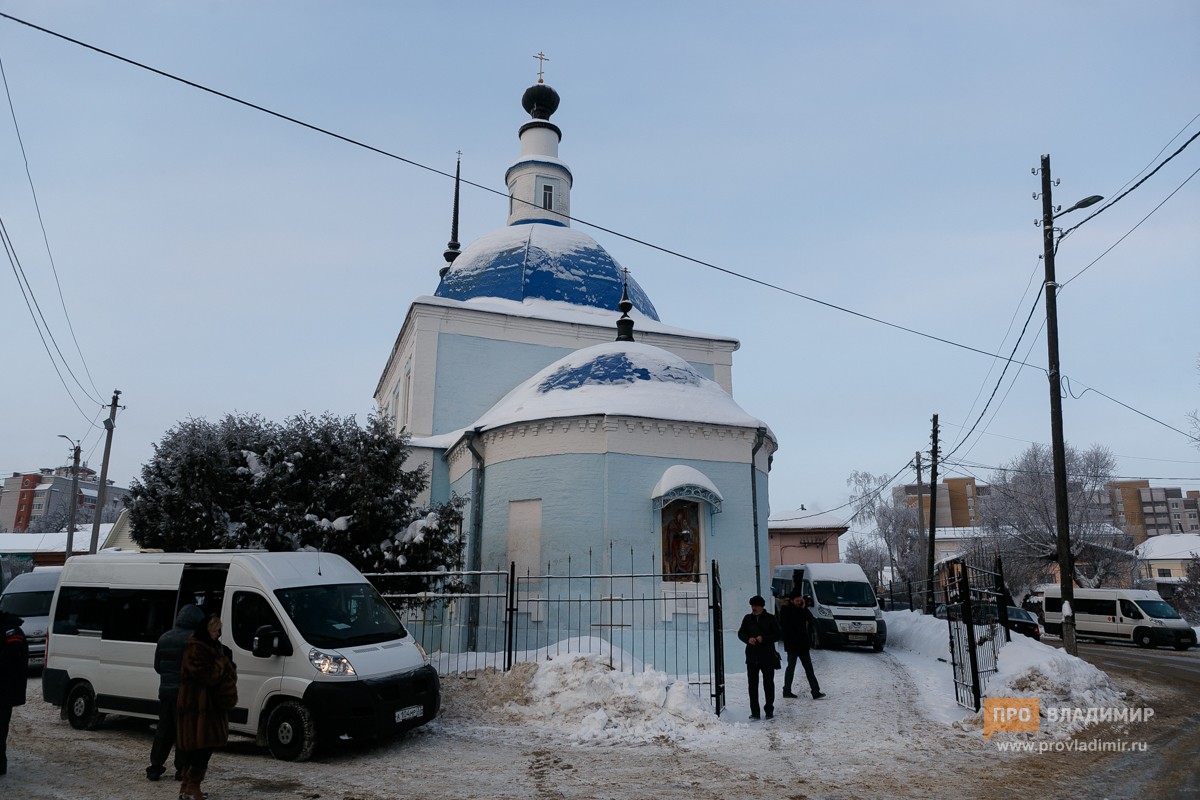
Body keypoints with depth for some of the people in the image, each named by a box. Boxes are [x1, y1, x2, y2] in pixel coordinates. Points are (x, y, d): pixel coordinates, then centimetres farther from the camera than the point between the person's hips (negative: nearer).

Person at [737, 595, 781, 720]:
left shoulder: (770, 618, -2)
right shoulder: (748, 618, 7)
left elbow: (778, 634, -3)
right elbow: (740, 633, 11)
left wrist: (764, 639, -16)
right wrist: (748, 639, -11)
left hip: (767, 656, -2)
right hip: (752, 657, 2)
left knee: (768, 684, 7)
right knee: (752, 684, 1)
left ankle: (769, 710, 18)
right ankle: (754, 712, 6)